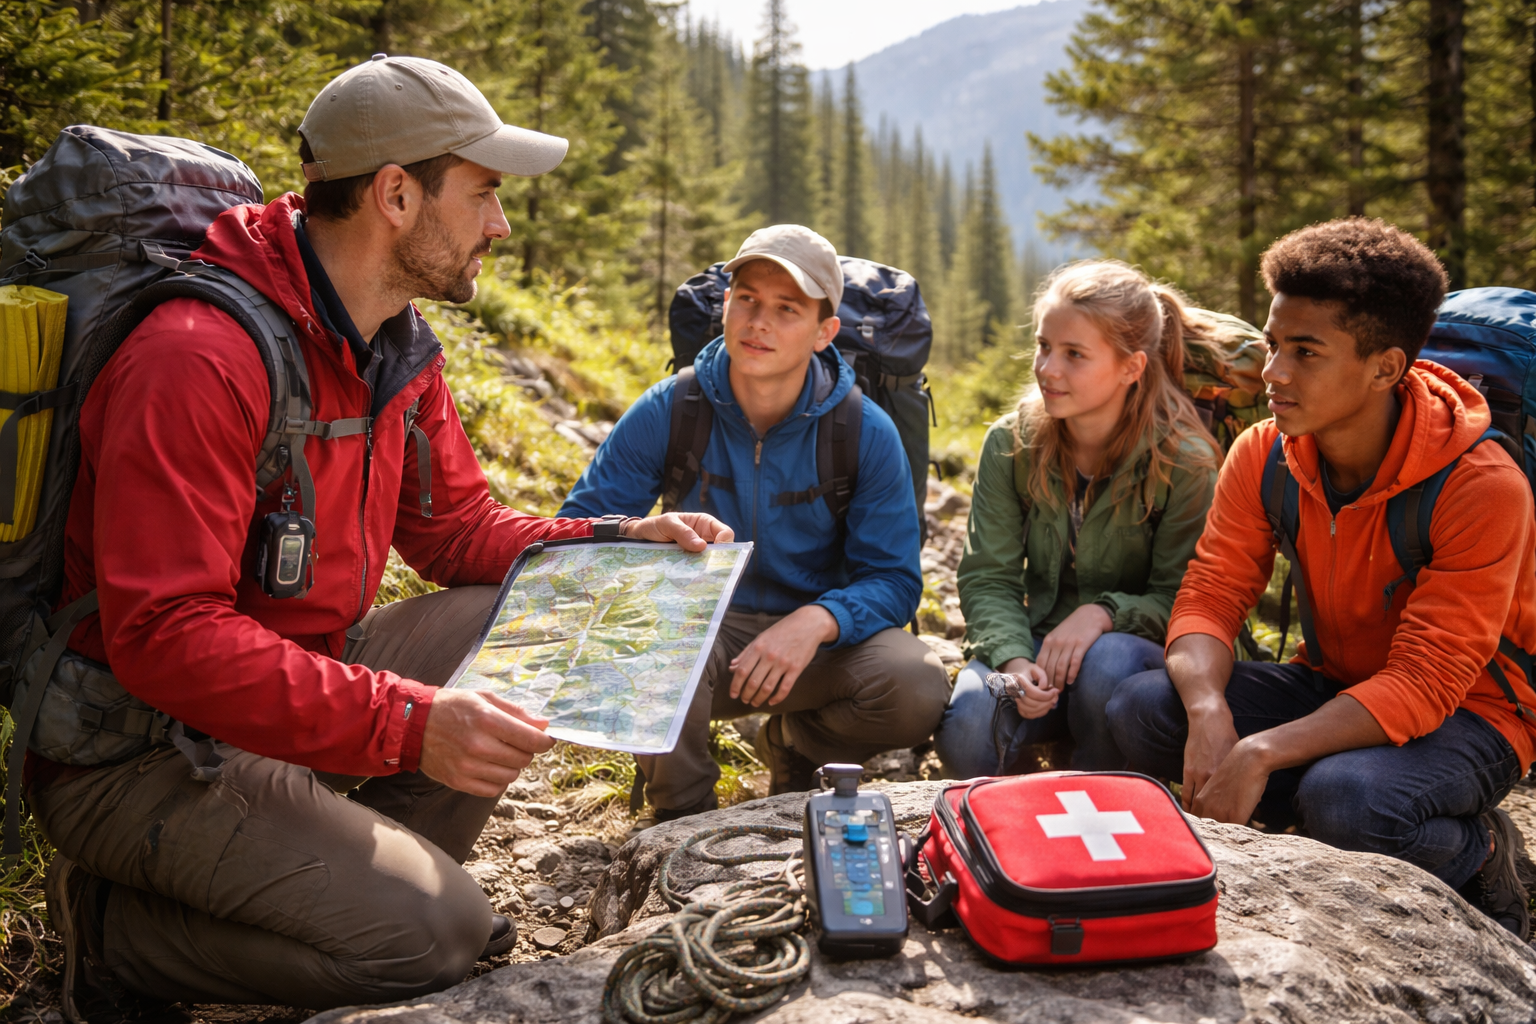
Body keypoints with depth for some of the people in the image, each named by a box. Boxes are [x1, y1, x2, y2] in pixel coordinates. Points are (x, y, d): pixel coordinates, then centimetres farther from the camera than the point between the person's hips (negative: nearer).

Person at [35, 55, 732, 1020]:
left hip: (308, 671, 9)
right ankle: (114, 929, 1)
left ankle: (366, 875, 3)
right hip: (144, 750, -8)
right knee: (435, 931, -19)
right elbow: (163, 633, -30)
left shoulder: (402, 343, 3)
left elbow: (455, 525, 9)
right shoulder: (199, 357, -26)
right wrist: (405, 723, -37)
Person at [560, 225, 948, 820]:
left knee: (919, 691, -28)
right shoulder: (667, 412, -9)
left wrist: (817, 620, -31)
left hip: (817, 641, 1)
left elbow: (894, 580, -9)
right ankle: (683, 812, -4)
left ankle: (794, 742, 9)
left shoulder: (866, 432, -10)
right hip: (699, 631, -1)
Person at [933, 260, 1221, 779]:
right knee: (965, 731, -30)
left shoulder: (1184, 461, -12)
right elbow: (987, 578, -5)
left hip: (1141, 649, -1)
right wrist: (1014, 660, -24)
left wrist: (1103, 613, -28)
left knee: (1107, 663, -38)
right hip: (1037, 643, 1)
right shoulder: (1010, 444, -4)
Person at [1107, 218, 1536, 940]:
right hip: (1333, 684, 5)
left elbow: (1424, 685, -27)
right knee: (1141, 708, -19)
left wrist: (1262, 753, -38)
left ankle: (1478, 852, -2)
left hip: (1467, 710, -4)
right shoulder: (1263, 454, -9)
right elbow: (1209, 597, -11)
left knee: (1344, 797, -37)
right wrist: (1210, 713, -33)